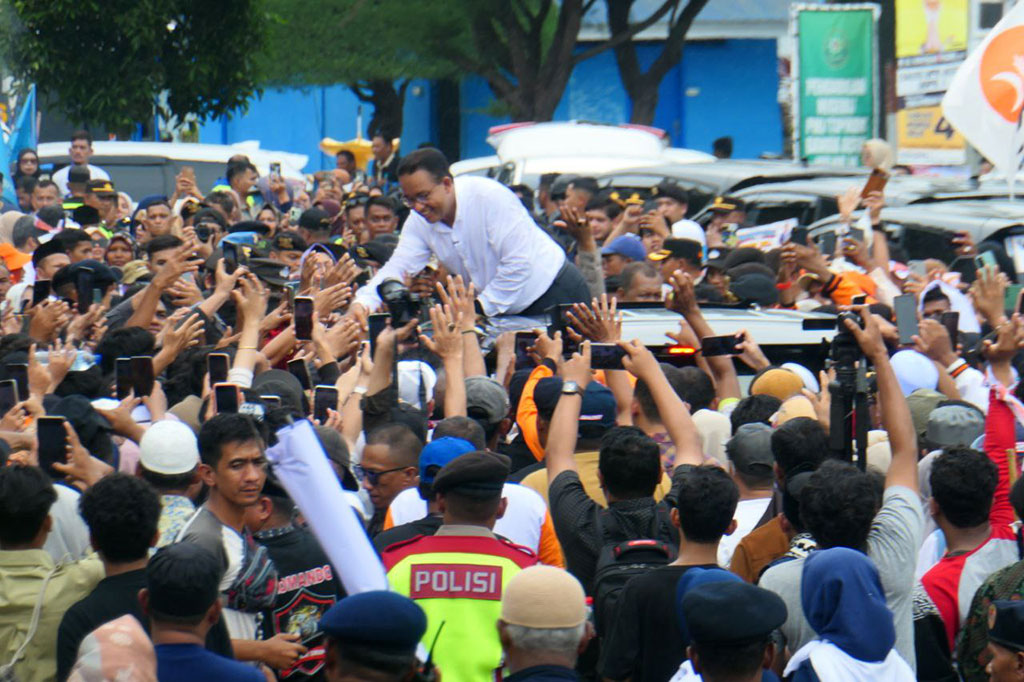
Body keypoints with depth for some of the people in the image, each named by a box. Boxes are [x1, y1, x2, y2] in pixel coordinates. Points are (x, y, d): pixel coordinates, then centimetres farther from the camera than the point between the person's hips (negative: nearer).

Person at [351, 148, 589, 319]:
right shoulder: (419, 221, -3)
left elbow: (518, 263, -26)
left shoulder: (489, 197, -24)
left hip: (552, 293, -6)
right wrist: (362, 303, -29)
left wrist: (482, 307, -25)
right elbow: (397, 267, -11)